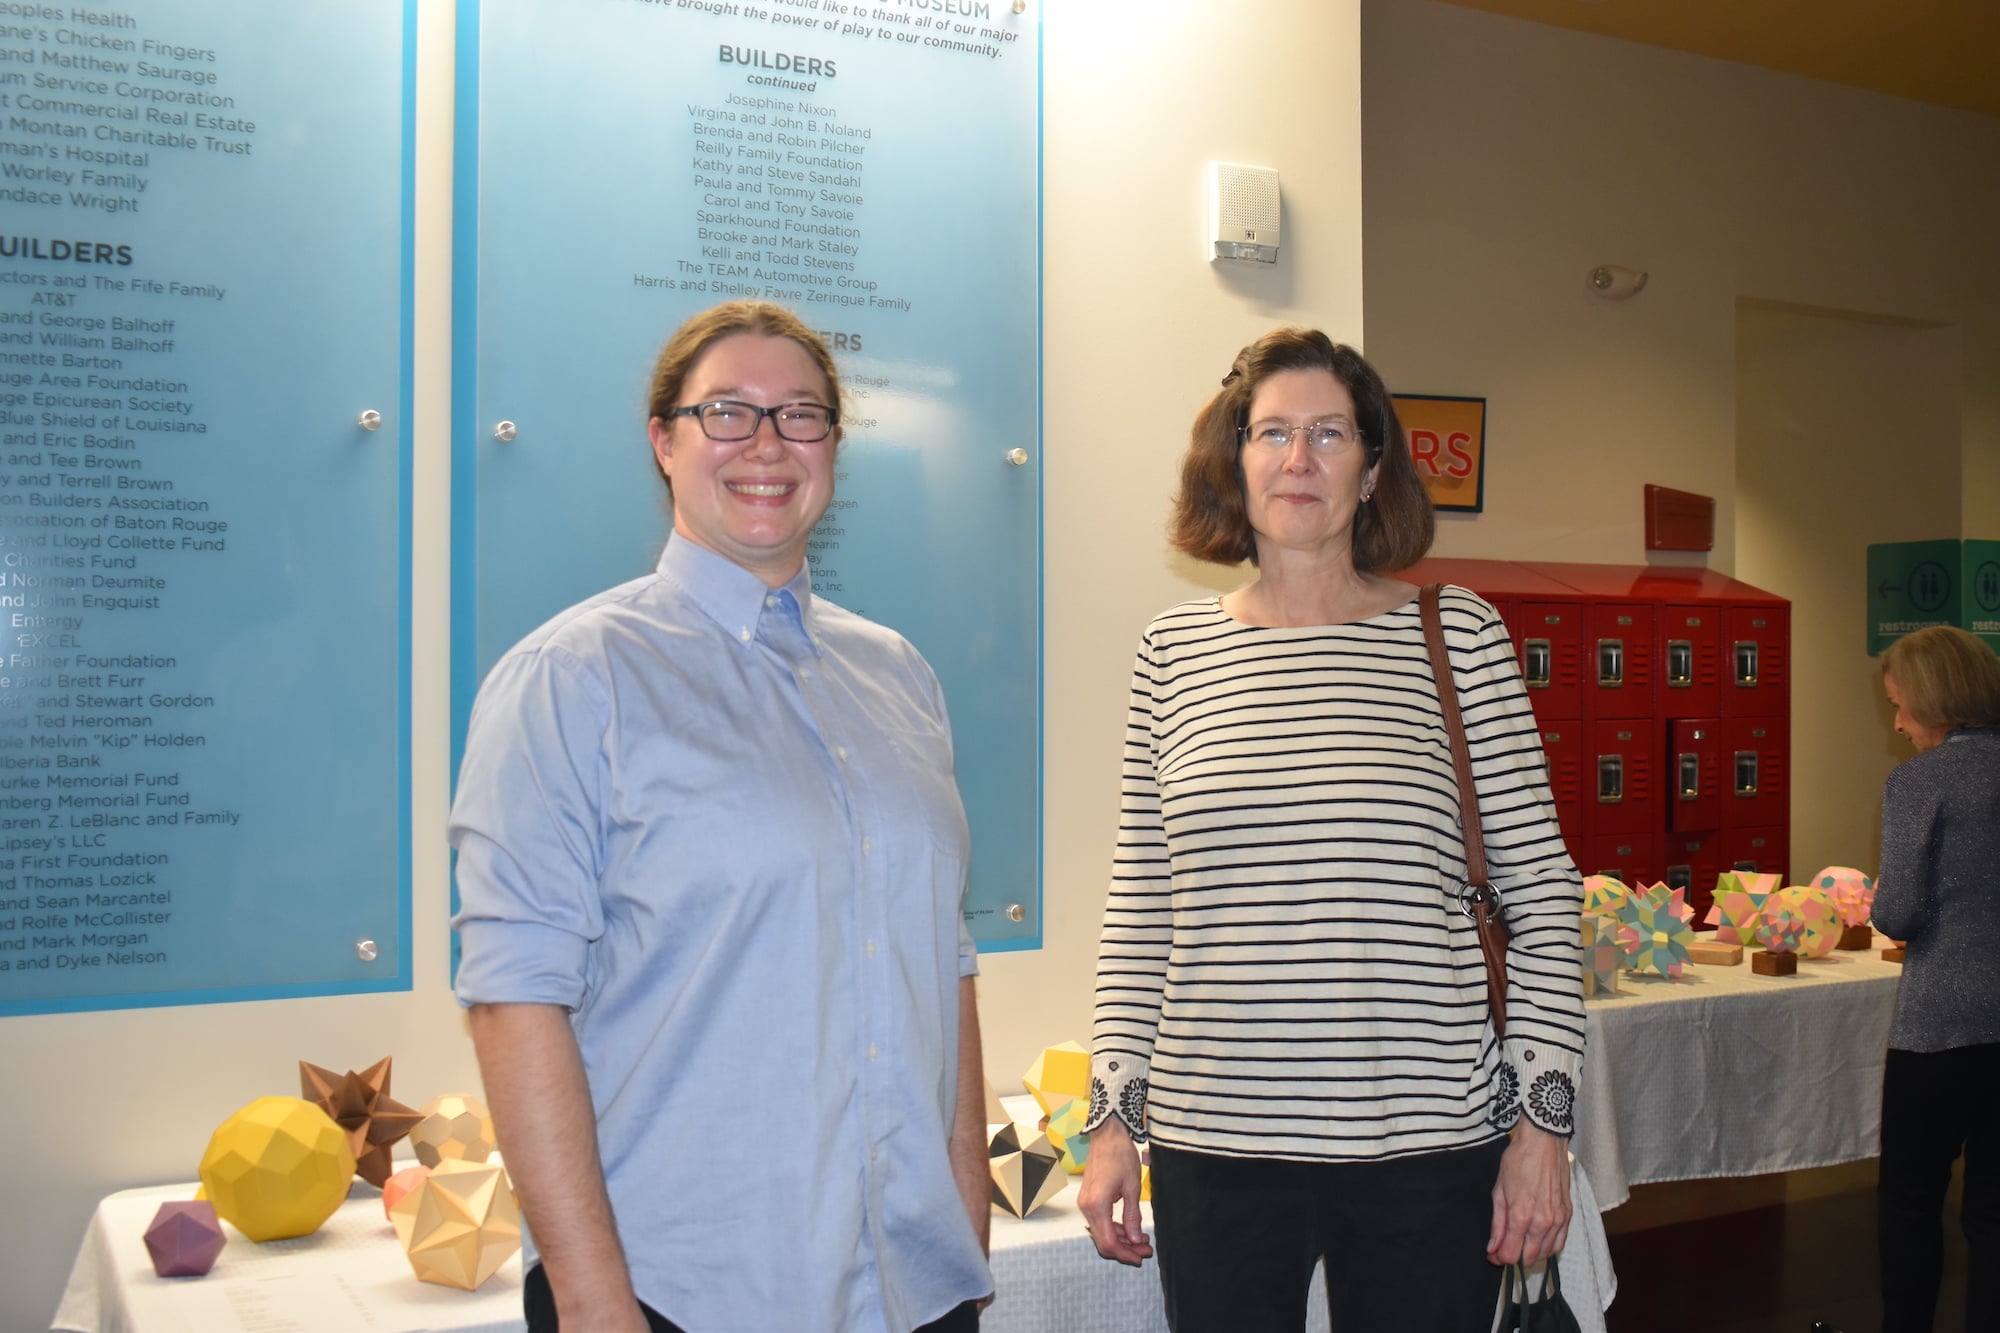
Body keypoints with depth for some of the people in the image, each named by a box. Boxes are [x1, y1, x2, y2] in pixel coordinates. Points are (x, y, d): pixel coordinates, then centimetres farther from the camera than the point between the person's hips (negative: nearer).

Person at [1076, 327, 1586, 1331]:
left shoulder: (1458, 635, 1)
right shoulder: (1174, 651, 5)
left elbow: (1542, 890, 3)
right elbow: (1139, 906, 8)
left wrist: (1543, 1118, -2)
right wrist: (1112, 1117, 5)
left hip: (1426, 1143, -1)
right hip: (1213, 1147, 1)